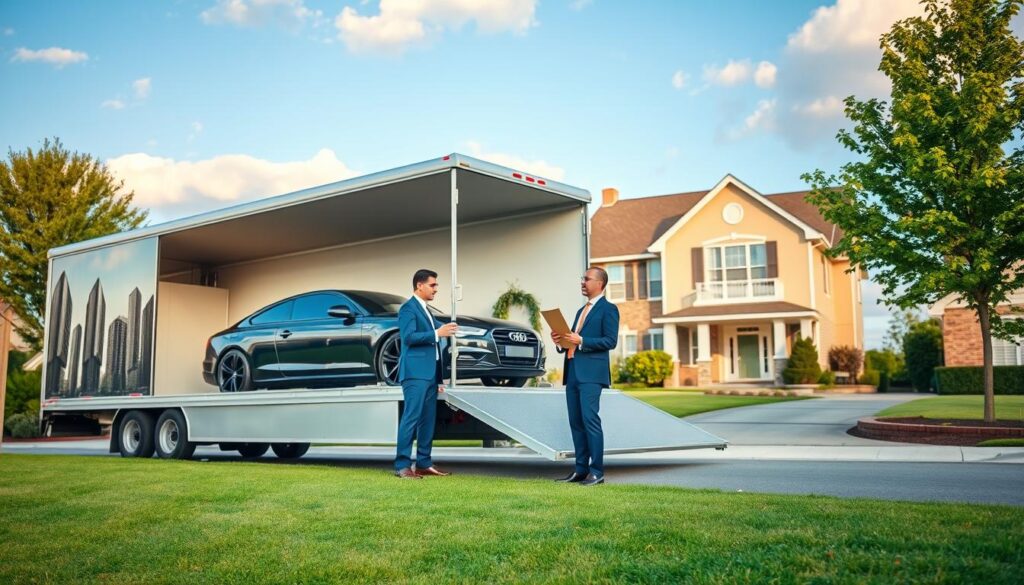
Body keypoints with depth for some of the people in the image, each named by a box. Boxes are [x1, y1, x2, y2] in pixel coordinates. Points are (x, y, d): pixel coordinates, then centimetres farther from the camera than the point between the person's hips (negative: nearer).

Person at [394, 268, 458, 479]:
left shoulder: (426, 311, 23)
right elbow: (409, 337, -18)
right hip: (416, 372, -9)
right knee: (411, 418, -10)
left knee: (428, 420, 8)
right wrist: (437, 333, -21)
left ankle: (424, 463, 12)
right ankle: (402, 465, -9)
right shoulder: (408, 308, -5)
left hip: (429, 373, 9)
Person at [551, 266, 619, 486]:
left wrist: (580, 341, -17)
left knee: (590, 420, -11)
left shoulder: (608, 309, -1)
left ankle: (597, 472, -6)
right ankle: (581, 469, 13)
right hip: (572, 372, 8)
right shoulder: (581, 310, 24)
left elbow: (611, 341, -11)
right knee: (576, 422, 8)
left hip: (591, 373, -8)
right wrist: (562, 341, 4)